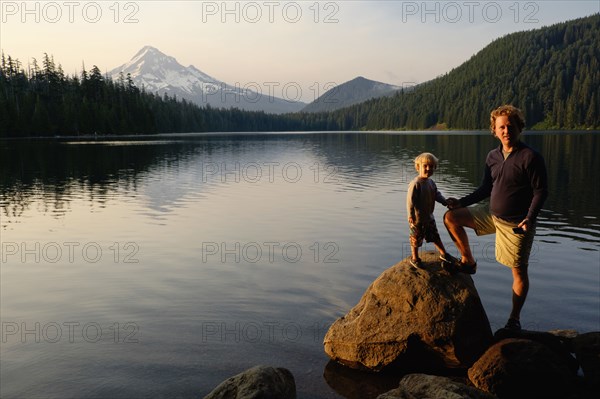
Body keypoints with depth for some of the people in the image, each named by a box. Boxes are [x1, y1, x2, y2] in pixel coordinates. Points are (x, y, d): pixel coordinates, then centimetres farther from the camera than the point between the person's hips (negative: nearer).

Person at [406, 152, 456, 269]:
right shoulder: (415, 184, -22)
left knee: (435, 236, 22)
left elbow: (437, 195, 12)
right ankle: (414, 258, 25)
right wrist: (410, 215, -26)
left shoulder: (431, 182, 5)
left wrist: (446, 202, -2)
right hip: (417, 218, -8)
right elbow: (410, 200, -23)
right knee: (416, 239, 8)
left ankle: (443, 254, 38)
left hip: (429, 217, 8)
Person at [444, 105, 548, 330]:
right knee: (451, 217, 0)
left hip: (516, 223, -6)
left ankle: (514, 319, 16)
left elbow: (541, 192, -14)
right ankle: (468, 261, 13)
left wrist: (529, 219, -26)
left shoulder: (530, 157, -15)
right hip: (491, 214, 6)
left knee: (519, 271, 1)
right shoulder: (493, 157, 4)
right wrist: (462, 202, 5)